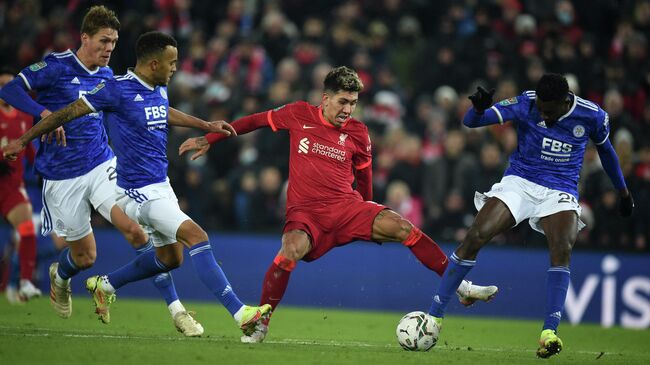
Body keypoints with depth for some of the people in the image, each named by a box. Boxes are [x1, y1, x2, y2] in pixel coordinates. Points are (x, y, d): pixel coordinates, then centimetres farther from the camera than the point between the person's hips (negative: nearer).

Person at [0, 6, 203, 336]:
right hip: (62, 178, -3)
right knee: (85, 256, 7)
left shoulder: (106, 75, 8)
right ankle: (59, 276, 47)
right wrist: (45, 114, -33)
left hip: (102, 166, 3)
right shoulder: (57, 66, -10)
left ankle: (175, 309, -19)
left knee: (135, 228, -20)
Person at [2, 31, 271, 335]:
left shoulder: (159, 89, 7)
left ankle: (104, 285, 34)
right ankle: (240, 313, -25)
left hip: (161, 185, 10)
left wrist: (206, 125, 32)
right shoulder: (117, 89, -17)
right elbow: (69, 113, -9)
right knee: (197, 237, -20)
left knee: (170, 257, 16)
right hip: (140, 192, -10)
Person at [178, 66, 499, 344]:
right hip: (306, 211, -2)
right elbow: (256, 121, 14)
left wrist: (368, 216, 30)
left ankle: (460, 285, -8)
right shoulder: (299, 115, 2)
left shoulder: (357, 133, 7)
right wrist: (208, 139, 16)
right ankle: (261, 324, -16)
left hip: (348, 207, 2)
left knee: (403, 228, -19)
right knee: (290, 252, -35)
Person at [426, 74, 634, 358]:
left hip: (560, 193, 0)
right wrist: (479, 108, -39)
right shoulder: (526, 103, -11)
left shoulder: (592, 116, -6)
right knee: (475, 237, -19)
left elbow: (606, 150, 16)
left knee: (562, 248, -29)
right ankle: (435, 316, -9)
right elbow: (471, 121, -14)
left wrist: (623, 192, 27)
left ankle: (550, 333, -31)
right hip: (519, 183, 0)